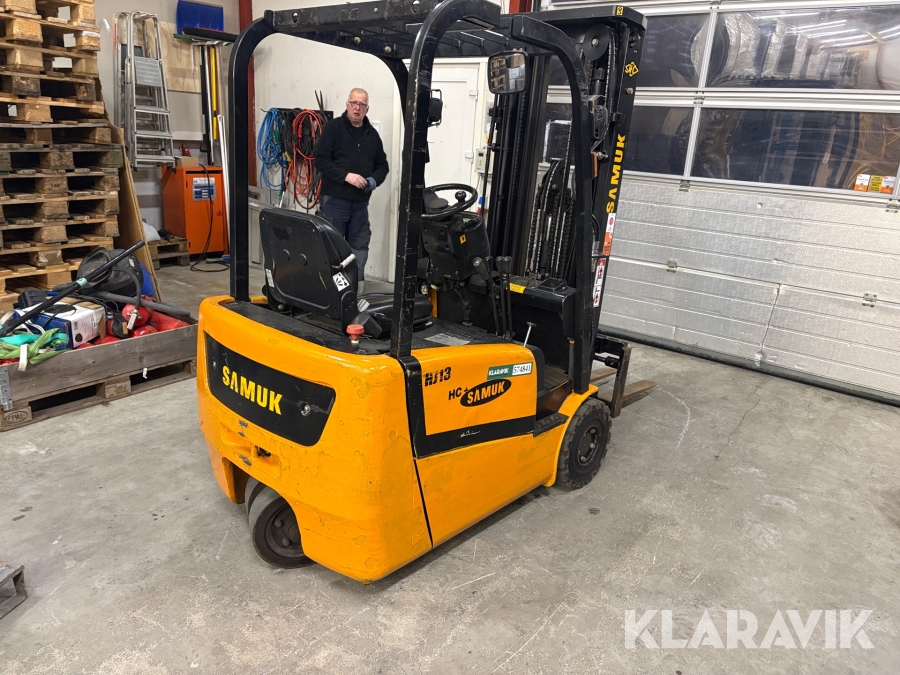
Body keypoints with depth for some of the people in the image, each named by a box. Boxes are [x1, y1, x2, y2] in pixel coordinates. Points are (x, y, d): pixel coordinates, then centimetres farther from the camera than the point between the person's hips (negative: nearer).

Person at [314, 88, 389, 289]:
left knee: (360, 247, 8)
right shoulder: (333, 128, -2)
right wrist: (346, 176, -20)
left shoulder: (372, 134, 12)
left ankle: (356, 291, 18)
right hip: (335, 199, -5)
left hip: (360, 201, 5)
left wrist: (374, 179, -4)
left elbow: (382, 165, 18)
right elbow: (321, 159, -10)